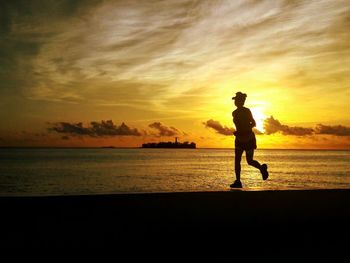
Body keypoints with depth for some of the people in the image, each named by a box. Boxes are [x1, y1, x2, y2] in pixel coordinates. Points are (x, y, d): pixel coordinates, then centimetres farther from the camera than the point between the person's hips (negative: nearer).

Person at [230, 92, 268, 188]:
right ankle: (238, 181, -3)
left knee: (249, 161, -2)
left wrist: (240, 131, -16)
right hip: (239, 139, 6)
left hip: (249, 138, -6)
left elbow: (253, 123, -11)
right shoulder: (234, 113, 9)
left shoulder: (246, 111, -11)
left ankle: (262, 168, 22)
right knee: (237, 160, -3)